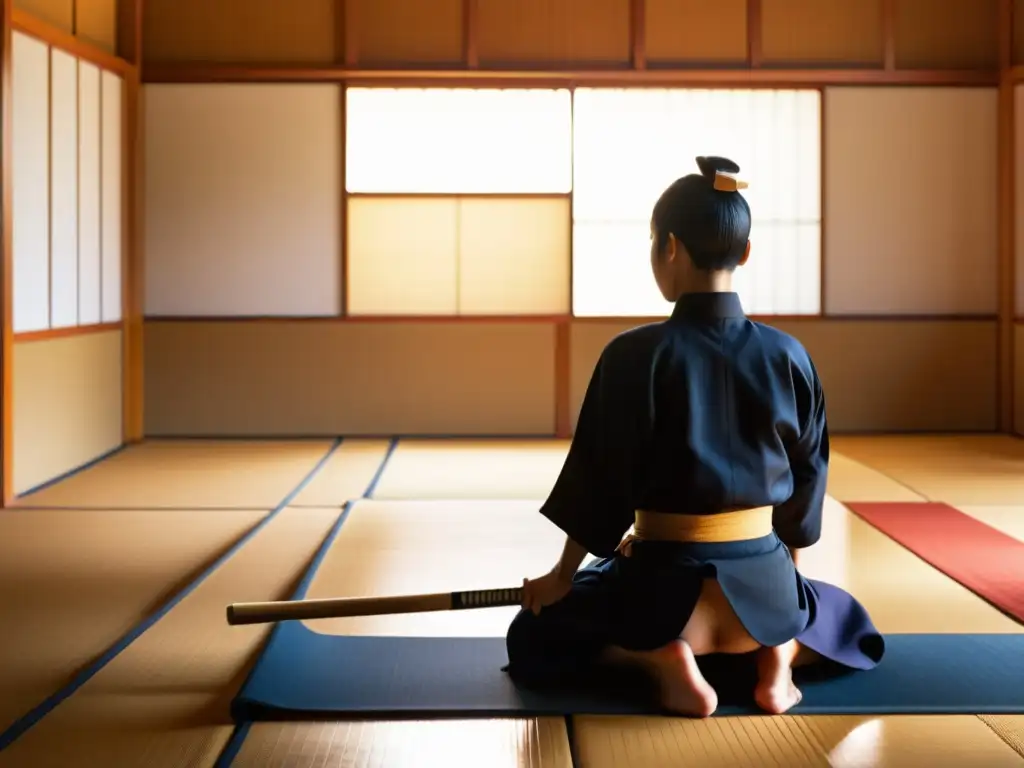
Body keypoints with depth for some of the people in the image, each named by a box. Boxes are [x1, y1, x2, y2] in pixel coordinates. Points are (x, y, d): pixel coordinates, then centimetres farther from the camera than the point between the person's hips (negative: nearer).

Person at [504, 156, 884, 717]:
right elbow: (807, 481, 7)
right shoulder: (789, 356, -4)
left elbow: (602, 481, -9)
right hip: (763, 586, 3)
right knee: (848, 623, 35)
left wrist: (563, 578, 6)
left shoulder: (635, 355, -15)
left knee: (536, 635, 23)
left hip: (663, 584, -3)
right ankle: (777, 654, 2)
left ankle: (659, 659, -4)